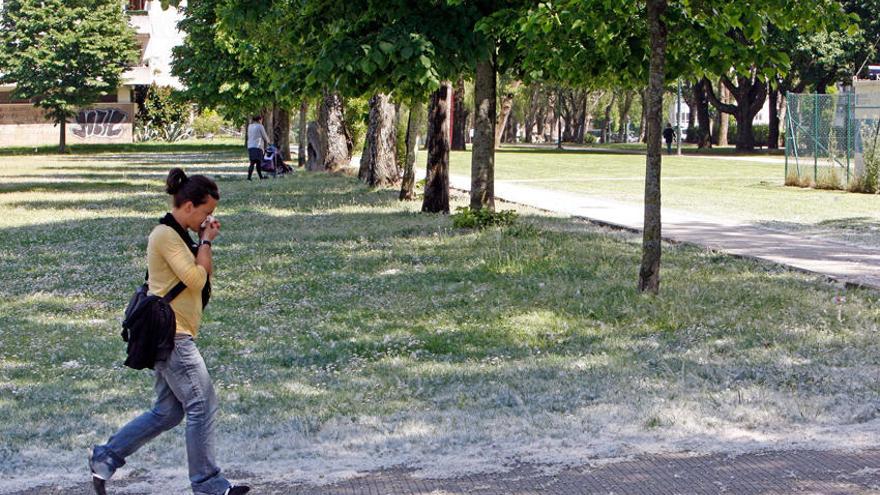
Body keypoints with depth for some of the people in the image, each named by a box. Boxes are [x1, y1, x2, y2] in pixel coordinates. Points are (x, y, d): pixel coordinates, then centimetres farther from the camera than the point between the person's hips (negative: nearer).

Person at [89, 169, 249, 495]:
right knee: (203, 406, -5)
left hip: (170, 336, 11)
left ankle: (106, 458, 17)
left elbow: (205, 276, 18)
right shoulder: (166, 235, -15)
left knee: (168, 412, 13)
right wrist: (206, 241, -8)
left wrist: (204, 241, 5)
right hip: (173, 335, -11)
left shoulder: (177, 235, 17)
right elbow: (196, 280, -20)